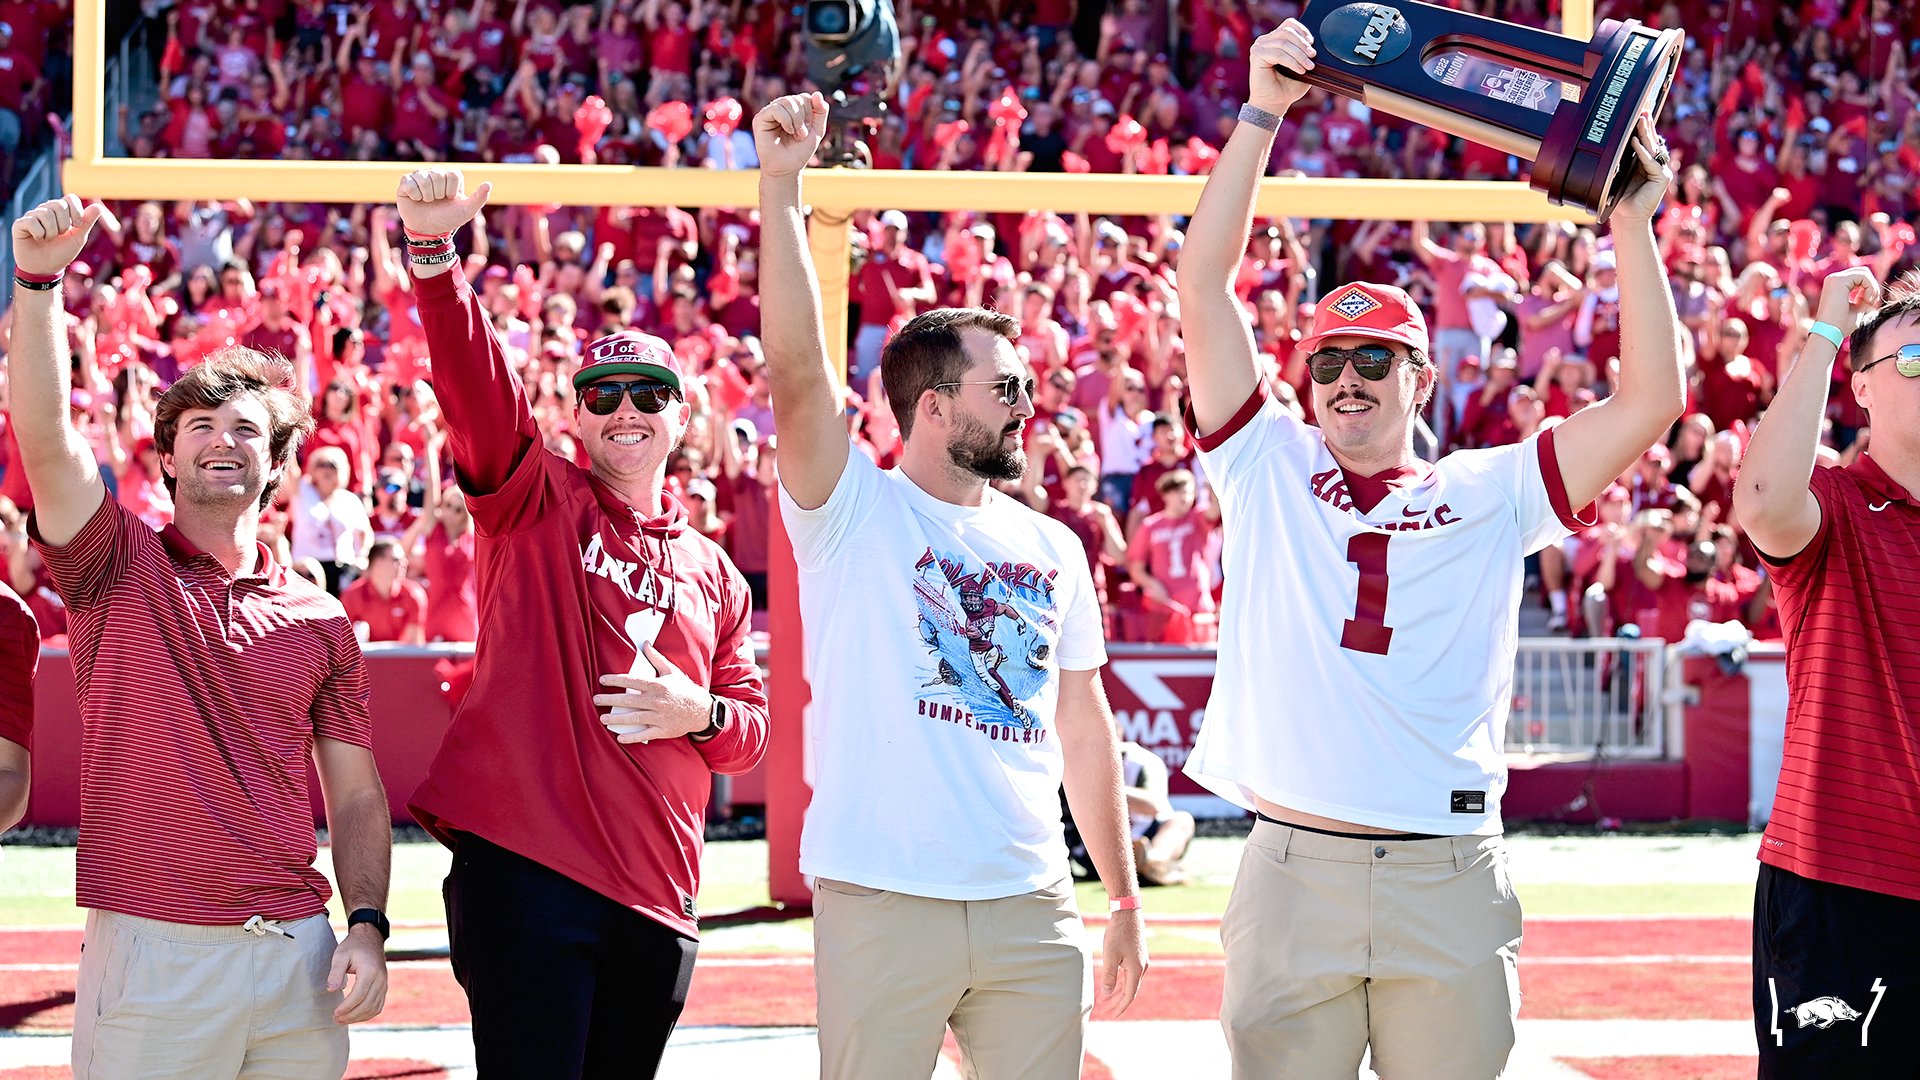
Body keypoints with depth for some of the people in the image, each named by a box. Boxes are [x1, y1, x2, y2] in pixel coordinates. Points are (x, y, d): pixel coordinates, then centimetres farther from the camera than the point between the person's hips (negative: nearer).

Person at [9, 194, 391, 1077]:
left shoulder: (321, 622, 12)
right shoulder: (120, 567, 5)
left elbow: (355, 795, 13)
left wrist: (368, 928, -1)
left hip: (299, 956, 3)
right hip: (152, 954, -3)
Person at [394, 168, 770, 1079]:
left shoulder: (714, 575, 19)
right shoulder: (536, 500, 6)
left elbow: (749, 728, 20)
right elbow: (474, 387, -11)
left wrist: (698, 715, -5)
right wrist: (433, 253, -27)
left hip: (654, 895, 5)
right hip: (525, 866, -5)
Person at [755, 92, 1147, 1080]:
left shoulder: (1052, 548, 14)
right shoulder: (854, 509, 0)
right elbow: (796, 361, -15)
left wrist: (1124, 900, 17)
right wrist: (780, 184, -21)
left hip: (1030, 913, 5)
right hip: (882, 910, -5)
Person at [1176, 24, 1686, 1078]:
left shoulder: (1489, 494, 10)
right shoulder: (1269, 470, 10)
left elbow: (1652, 400, 3)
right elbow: (1203, 284, 4)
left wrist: (1631, 219, -2)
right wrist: (1262, 112, -1)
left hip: (1451, 882, 0)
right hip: (1294, 873, 0)